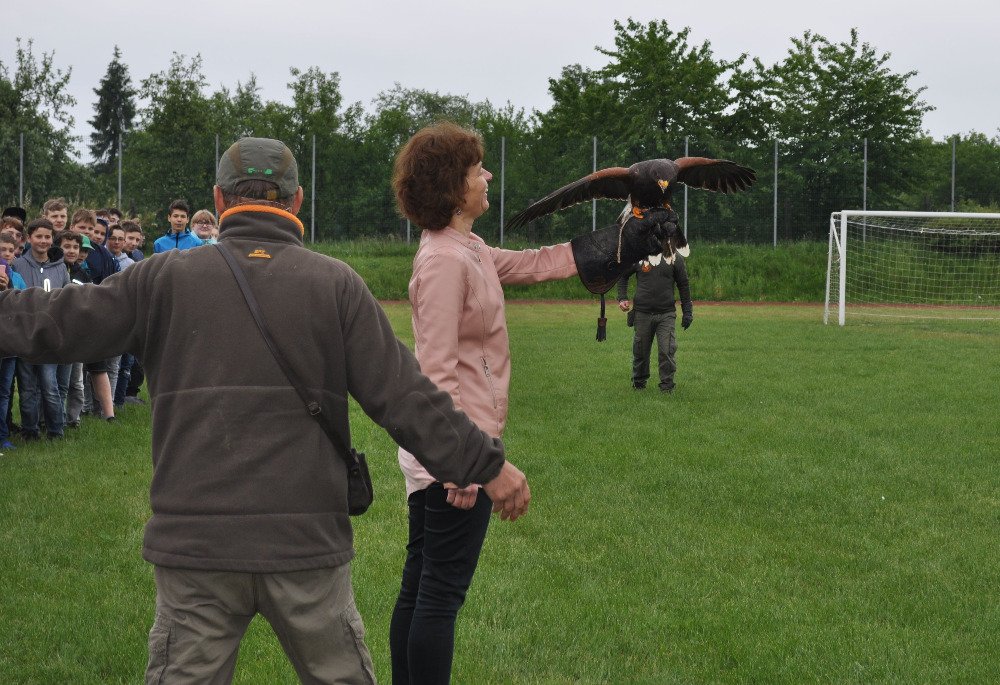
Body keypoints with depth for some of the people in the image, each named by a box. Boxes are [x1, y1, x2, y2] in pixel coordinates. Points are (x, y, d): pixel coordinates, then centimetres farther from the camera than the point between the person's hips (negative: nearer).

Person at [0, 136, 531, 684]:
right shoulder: (336, 284, 0)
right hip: (306, 540, 0)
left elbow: (55, 325, 5)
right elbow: (404, 397, -3)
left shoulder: (165, 278, 2)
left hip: (195, 543, 0)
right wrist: (488, 464, 4)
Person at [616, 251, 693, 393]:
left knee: (667, 351, -9)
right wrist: (622, 298, 2)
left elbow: (683, 285, 8)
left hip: (666, 314, -1)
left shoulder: (675, 258, 3)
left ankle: (667, 386, 0)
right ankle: (638, 383, 27)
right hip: (642, 313, 1)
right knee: (640, 351, 10)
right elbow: (623, 276, 16)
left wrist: (687, 312, 5)